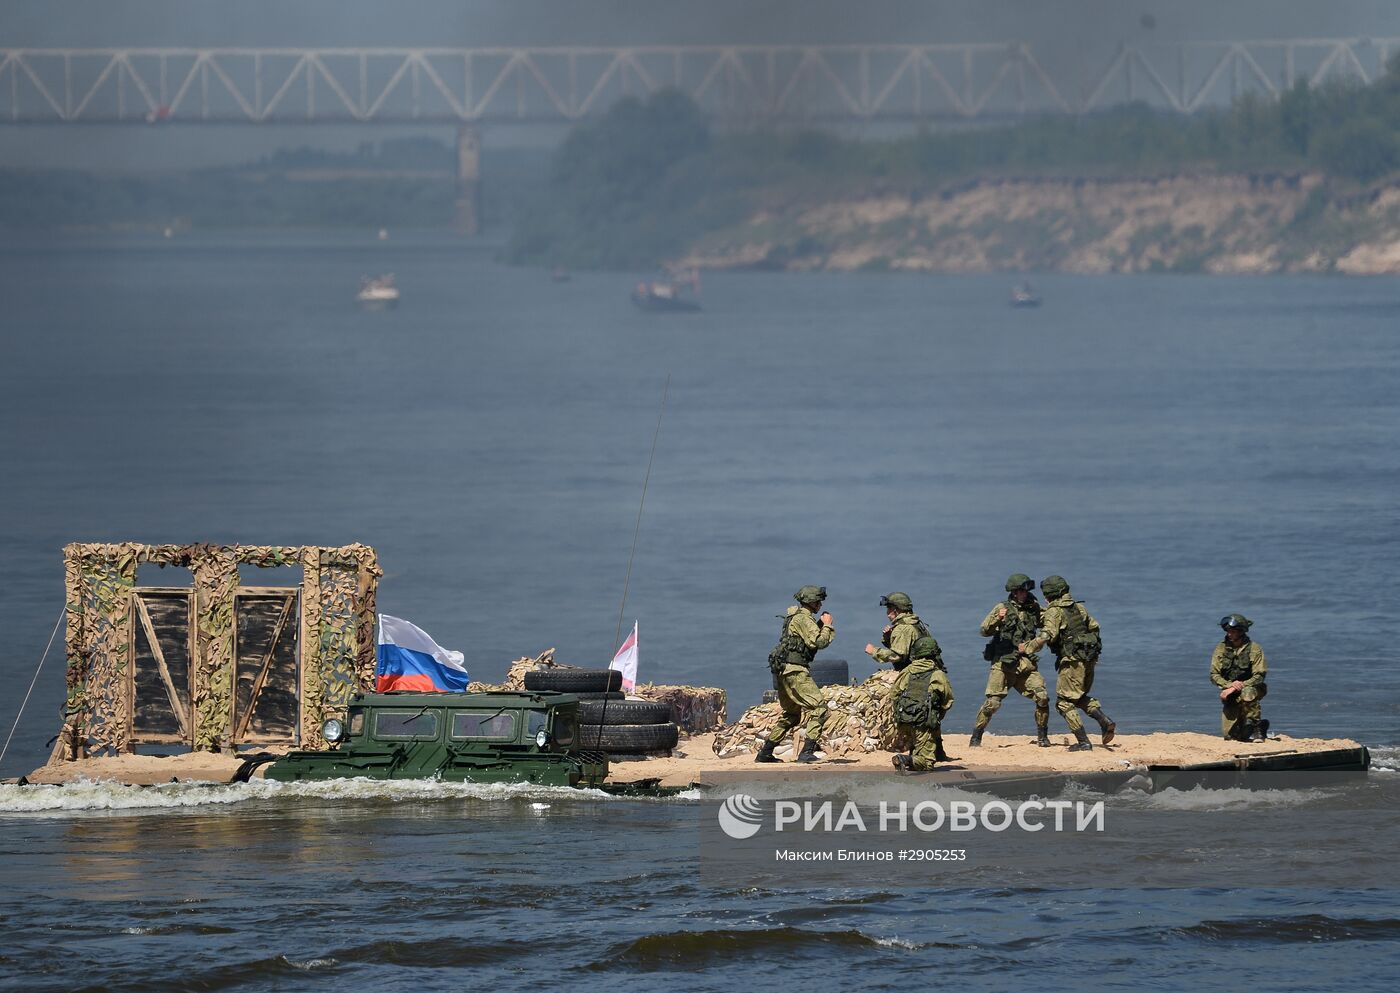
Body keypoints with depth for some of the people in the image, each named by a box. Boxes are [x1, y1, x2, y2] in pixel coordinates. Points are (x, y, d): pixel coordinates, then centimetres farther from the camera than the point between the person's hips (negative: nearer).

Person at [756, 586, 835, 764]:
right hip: (795, 671, -10)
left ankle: (765, 753, 20)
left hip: (784, 671, 10)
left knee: (791, 714, 19)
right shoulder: (803, 618, -12)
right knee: (818, 708, -12)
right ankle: (807, 752, -20)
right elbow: (818, 642, -19)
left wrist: (820, 625, 13)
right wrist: (827, 625, -5)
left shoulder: (795, 616, 19)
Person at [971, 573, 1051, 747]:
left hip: (1026, 664, 4)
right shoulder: (1003, 608, -3)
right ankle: (976, 738, 4)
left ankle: (1042, 737, 7)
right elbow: (984, 631, -10)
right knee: (992, 702, -9)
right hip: (1003, 663, -4)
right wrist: (997, 619, -28)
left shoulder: (1033, 608, 10)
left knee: (1042, 697, -8)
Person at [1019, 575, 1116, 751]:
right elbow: (1093, 626, 19)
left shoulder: (1055, 611, -10)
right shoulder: (1078, 607, 14)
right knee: (1080, 697, 25)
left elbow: (1047, 636, -21)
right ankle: (1105, 720, 3)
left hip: (1072, 660, -8)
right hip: (1089, 659, 8)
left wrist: (1027, 648, -9)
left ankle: (1083, 742, -4)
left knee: (1064, 702, 2)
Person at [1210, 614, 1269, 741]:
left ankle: (1254, 725, -19)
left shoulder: (1254, 649, -7)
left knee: (1247, 693, -41)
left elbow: (1259, 676, -13)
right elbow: (1214, 675, 1)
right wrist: (1229, 685, -19)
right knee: (1230, 735, -6)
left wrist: (1236, 688, -22)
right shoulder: (1221, 649, 2)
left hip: (1250, 688, -3)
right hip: (1230, 698, 3)